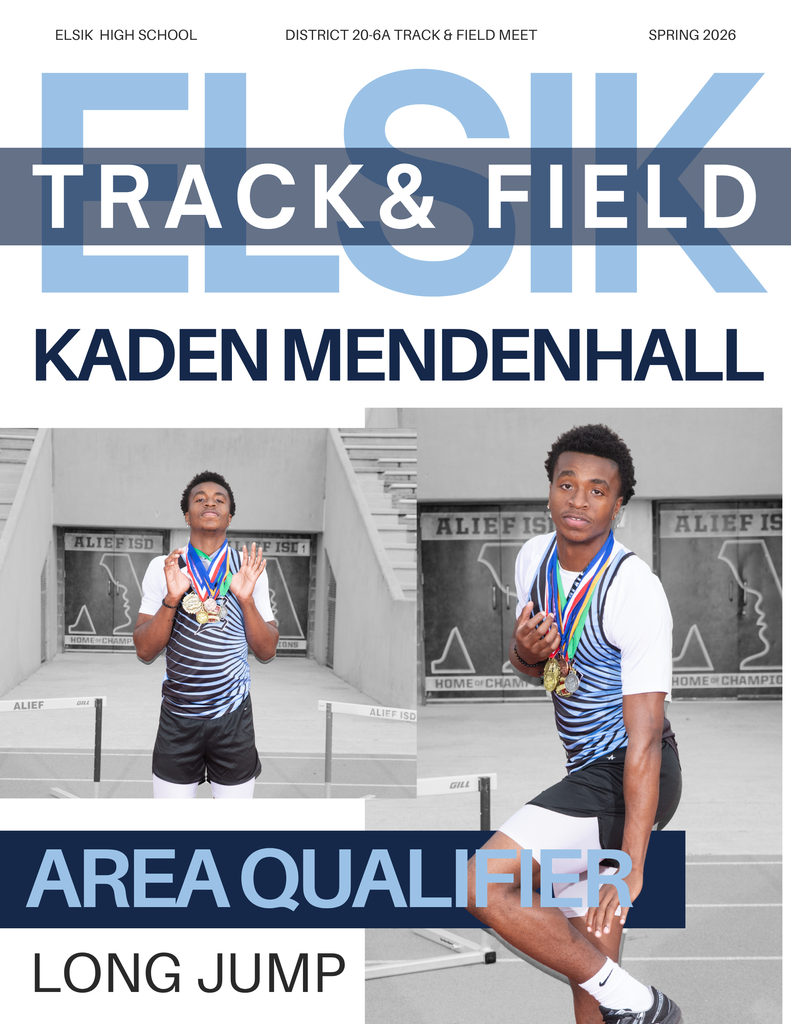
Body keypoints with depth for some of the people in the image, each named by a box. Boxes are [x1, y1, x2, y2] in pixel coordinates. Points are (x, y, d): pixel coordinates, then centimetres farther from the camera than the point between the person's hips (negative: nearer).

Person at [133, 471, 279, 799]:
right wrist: (172, 598, -19)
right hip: (177, 718, 0)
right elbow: (144, 651, -5)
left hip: (233, 718, 0)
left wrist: (246, 599, -16)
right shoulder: (162, 568, -1)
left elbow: (267, 651, -1)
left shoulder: (249, 568, 0)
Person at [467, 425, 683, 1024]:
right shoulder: (534, 558, 1)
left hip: (624, 779, -8)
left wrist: (630, 870, -29)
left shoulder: (636, 591, -23)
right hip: (588, 769, 8)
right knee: (585, 946, 17)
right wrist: (526, 653, -9)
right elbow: (529, 662, 18)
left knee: (482, 884, -19)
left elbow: (645, 740, -26)